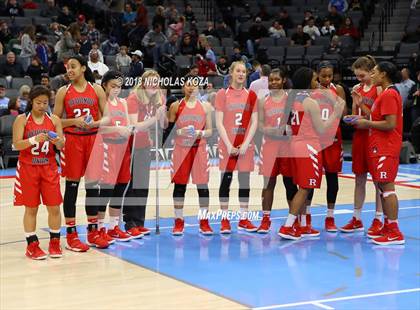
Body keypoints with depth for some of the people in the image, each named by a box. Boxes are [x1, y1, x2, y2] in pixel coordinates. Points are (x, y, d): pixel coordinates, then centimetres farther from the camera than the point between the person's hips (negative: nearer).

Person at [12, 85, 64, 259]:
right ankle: (32, 246, 12)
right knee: (31, 209, 3)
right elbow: (16, 144, -13)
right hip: (28, 168, -2)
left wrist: (57, 141, -20)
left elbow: (62, 145, 3)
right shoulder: (22, 120, -4)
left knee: (54, 207, 1)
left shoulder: (54, 120, 3)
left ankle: (54, 244, 15)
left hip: (49, 168, 2)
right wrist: (35, 139, -27)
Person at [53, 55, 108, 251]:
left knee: (93, 185, 6)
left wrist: (96, 123, -14)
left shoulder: (96, 90, 4)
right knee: (72, 186, 0)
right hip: (72, 140, -1)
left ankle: (93, 232, 17)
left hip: (93, 139, 1)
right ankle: (71, 236, 5)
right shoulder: (63, 92, 2)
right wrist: (74, 121, -13)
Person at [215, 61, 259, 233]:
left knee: (245, 181, 5)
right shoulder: (222, 94, 0)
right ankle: (224, 220, 7)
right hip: (227, 144, -2)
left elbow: (254, 122, 4)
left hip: (245, 145, 2)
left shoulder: (251, 95, 6)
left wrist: (246, 144, -8)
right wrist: (228, 145, -12)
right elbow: (219, 123, -4)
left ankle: (244, 219, 12)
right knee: (225, 181, 1)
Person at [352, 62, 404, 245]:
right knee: (383, 186, 13)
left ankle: (394, 233, -9)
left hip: (385, 149, -11)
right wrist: (364, 121, 11)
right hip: (380, 147, 11)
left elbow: (390, 124, -21)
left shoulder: (389, 94, -15)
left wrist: (366, 123, -12)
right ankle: (388, 227, 20)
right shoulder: (386, 94, 18)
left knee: (387, 187, -10)